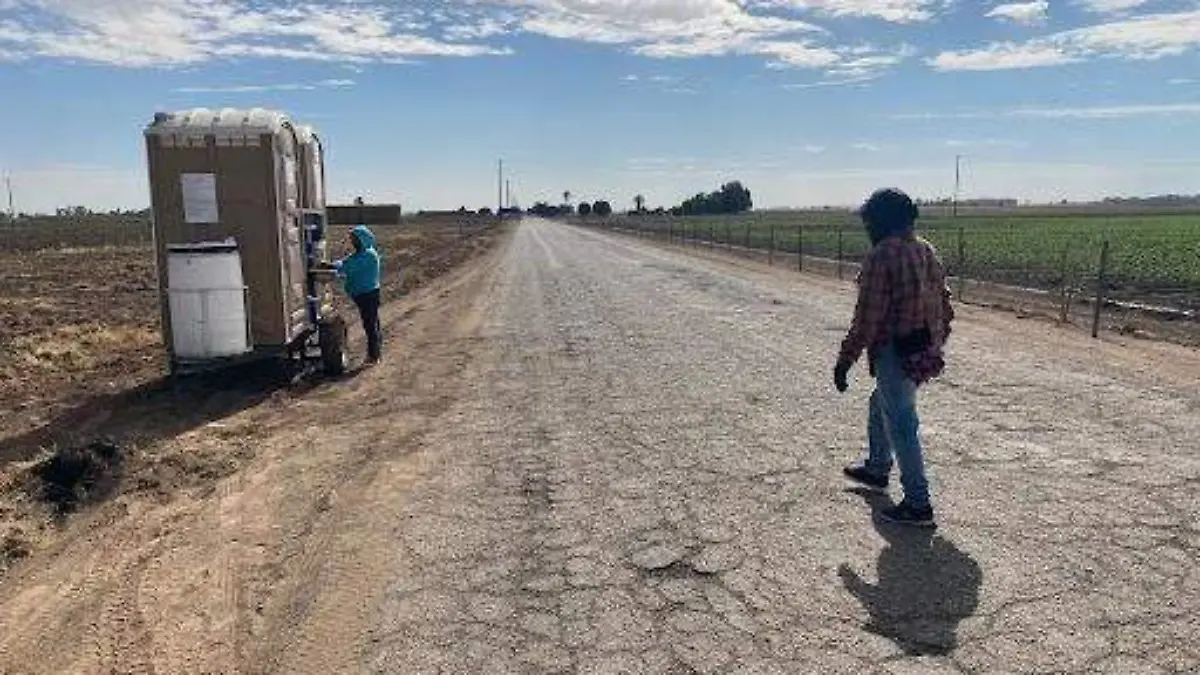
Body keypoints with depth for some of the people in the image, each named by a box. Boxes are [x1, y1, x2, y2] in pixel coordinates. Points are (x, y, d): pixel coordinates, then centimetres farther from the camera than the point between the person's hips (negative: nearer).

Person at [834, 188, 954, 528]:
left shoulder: (881, 256, -17)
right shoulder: (928, 251, 9)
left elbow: (867, 318, -20)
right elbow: (945, 306, 15)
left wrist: (845, 360, -14)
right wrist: (935, 345, 26)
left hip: (895, 354, -9)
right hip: (924, 354, 9)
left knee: (901, 426, 0)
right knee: (880, 406, 26)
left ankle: (918, 505, 7)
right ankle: (877, 469, 44)